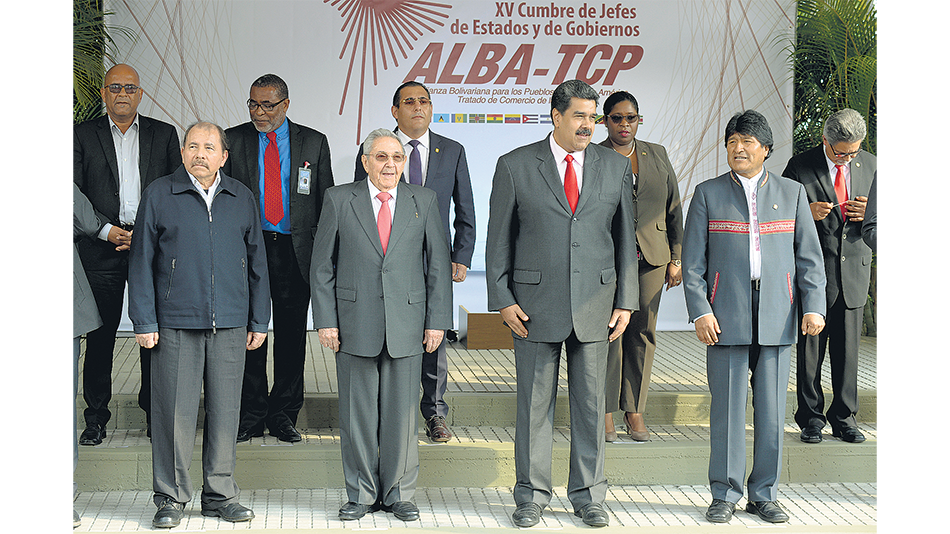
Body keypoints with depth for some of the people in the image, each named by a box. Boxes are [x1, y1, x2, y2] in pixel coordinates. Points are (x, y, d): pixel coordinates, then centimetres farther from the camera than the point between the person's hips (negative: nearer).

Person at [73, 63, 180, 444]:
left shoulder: (164, 135, 11)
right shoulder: (83, 134, 8)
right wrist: (106, 230, -10)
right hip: (101, 250, 0)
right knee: (99, 337, 3)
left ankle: (156, 415, 11)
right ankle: (96, 418, 12)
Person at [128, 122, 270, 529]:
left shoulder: (242, 198, 11)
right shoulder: (159, 195, 3)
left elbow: (257, 261, 14)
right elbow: (141, 261, 3)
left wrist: (259, 321, 10)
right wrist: (144, 322, -3)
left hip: (230, 325, 2)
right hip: (175, 324, -2)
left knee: (224, 410, 6)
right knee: (174, 411, -1)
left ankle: (220, 496, 17)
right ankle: (171, 498, 11)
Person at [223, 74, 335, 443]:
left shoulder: (314, 142, 6)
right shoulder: (233, 140, 5)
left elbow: (326, 200, 8)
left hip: (296, 252, 0)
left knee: (292, 336, 6)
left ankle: (284, 415, 17)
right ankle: (251, 416, 14)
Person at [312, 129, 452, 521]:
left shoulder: (424, 201, 6)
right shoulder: (339, 199, 3)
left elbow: (438, 264, 7)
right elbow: (322, 266, 4)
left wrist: (437, 321, 1)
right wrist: (325, 321, -2)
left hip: (407, 324, 1)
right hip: (354, 324, -1)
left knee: (402, 412, 5)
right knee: (357, 414, 5)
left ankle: (399, 494, 19)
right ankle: (362, 494, 18)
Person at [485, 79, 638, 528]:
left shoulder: (616, 166, 6)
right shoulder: (515, 166, 0)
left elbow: (625, 238, 9)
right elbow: (499, 239, 2)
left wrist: (625, 302, 5)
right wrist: (502, 301, -4)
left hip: (594, 303, 2)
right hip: (535, 304, -2)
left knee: (591, 403, 7)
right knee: (534, 403, 5)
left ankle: (588, 495, 19)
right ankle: (531, 496, 17)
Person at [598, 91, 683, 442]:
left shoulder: (657, 155, 12)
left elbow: (674, 209, 13)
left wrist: (676, 258, 8)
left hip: (651, 258, 3)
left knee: (643, 333, 5)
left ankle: (635, 410, 14)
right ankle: (606, 412, 6)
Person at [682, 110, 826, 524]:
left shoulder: (791, 193, 11)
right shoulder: (708, 194, 7)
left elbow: (809, 256, 9)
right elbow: (692, 260, 3)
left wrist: (813, 306, -2)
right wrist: (700, 311, -8)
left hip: (777, 318, 1)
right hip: (726, 315, -1)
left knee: (772, 408, 3)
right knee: (727, 405, -1)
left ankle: (764, 494, 15)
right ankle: (724, 495, 10)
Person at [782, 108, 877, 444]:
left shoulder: (870, 166, 8)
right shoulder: (800, 167, -3)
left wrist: (869, 213, -7)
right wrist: (807, 213, -18)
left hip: (854, 269, 3)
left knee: (848, 350, 5)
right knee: (810, 349, 2)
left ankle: (844, 418, 17)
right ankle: (811, 418, 14)